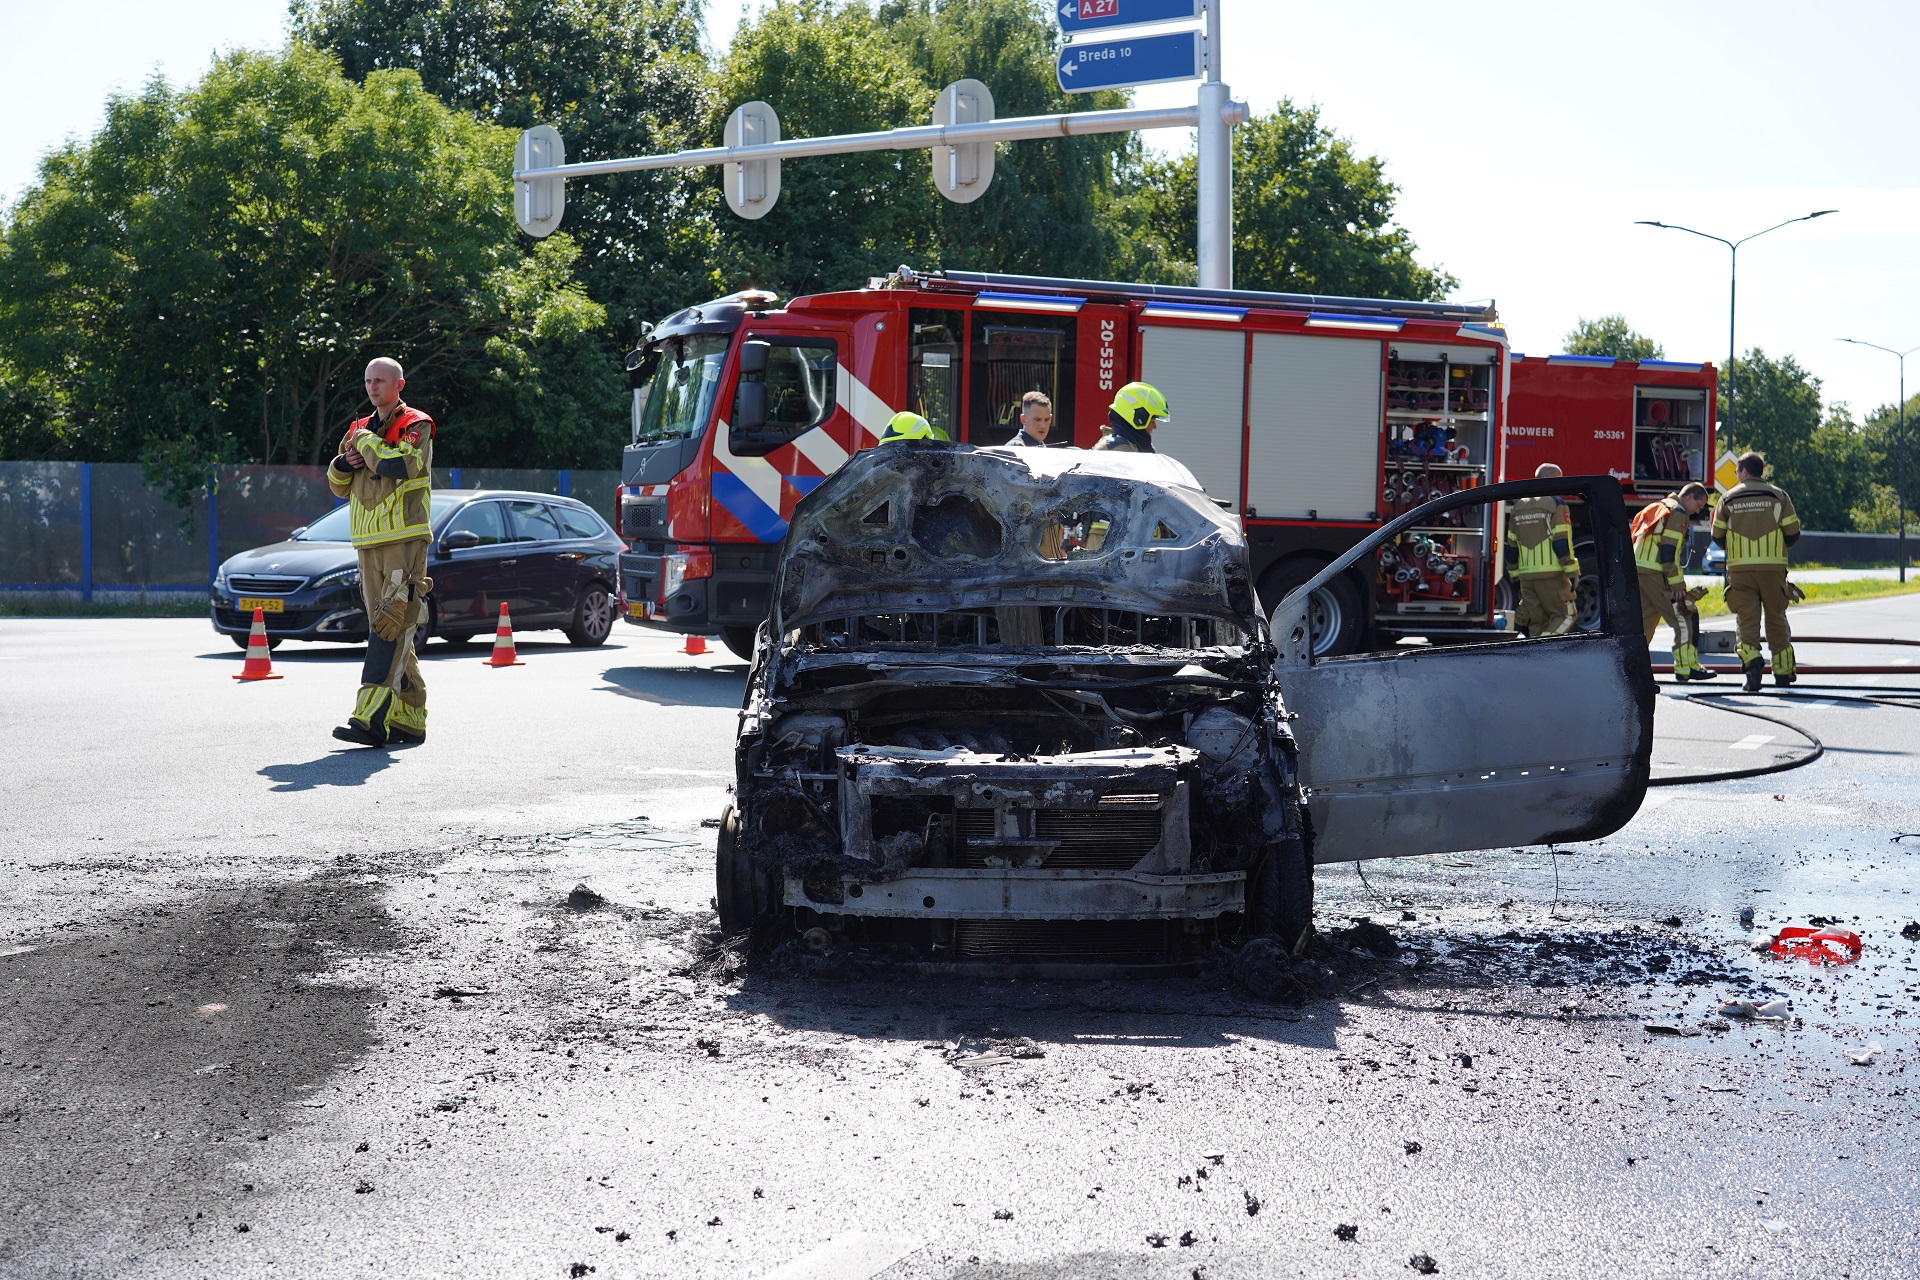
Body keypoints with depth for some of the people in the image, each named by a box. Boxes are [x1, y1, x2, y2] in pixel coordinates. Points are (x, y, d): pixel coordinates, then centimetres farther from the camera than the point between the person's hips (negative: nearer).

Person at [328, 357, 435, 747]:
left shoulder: (416, 426, -1)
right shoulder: (361, 429, 20)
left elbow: (402, 465, -20)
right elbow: (337, 486, 22)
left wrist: (365, 442, -8)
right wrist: (345, 463, 1)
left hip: (404, 542, -8)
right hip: (369, 544, 8)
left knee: (390, 628, -15)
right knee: (391, 634, 8)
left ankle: (373, 718, -24)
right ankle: (409, 718, 14)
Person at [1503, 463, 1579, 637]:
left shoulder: (1518, 507, 15)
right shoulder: (1555, 504, -5)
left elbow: (1511, 547, 16)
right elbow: (1561, 543, -11)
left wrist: (1515, 575, 22)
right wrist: (1572, 572, -8)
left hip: (1526, 576, 6)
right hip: (1552, 575, -6)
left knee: (1537, 621, 11)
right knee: (1564, 616, -1)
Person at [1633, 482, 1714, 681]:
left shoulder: (1656, 508, 23)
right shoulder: (1678, 514, -7)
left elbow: (1636, 540, 24)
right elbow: (1669, 552, -15)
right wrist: (1678, 586, -14)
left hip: (1637, 570, 9)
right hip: (1655, 573, -9)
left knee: (1643, 620, 13)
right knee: (1685, 617, -1)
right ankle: (1686, 668, 0)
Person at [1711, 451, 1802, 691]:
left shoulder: (1728, 498, 4)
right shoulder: (1778, 495, 2)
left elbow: (1718, 537, 7)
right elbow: (1793, 534, 0)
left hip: (1740, 569, 0)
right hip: (1773, 567, 0)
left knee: (1746, 619, 1)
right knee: (1776, 617, 13)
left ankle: (1750, 658, -24)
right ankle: (1783, 670, 19)